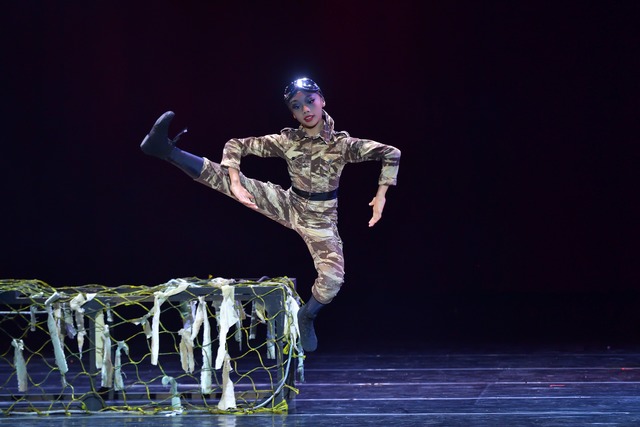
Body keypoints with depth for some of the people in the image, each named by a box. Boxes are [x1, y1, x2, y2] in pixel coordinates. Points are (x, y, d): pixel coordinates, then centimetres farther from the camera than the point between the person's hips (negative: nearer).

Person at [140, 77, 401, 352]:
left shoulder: (342, 144, -15)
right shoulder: (287, 141, -9)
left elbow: (391, 154, -14)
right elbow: (237, 145, -6)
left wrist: (381, 196, -21)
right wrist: (236, 184, -23)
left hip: (321, 220, -2)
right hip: (290, 206, 2)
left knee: (332, 279, -26)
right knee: (226, 176, -14)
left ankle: (306, 317, 5)